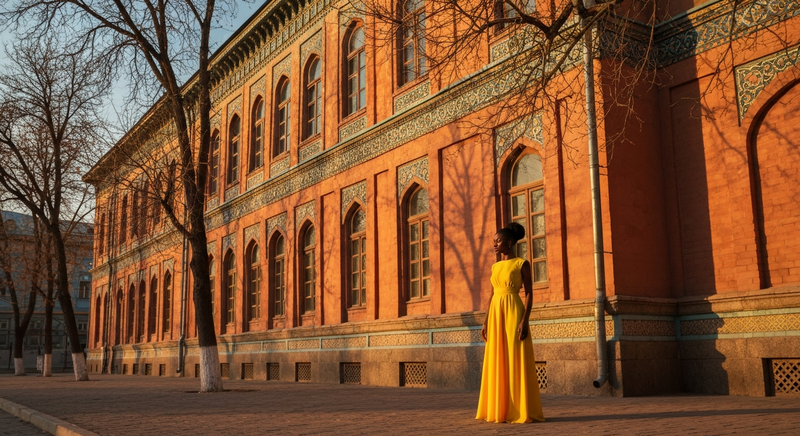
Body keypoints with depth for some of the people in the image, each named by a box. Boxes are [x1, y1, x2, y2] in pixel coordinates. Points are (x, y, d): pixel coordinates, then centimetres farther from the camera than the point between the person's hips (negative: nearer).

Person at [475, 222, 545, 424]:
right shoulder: (495, 267, 17)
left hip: (514, 314, -7)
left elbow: (529, 294, -7)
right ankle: (499, 410, 12)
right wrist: (486, 322, 10)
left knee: (517, 361, -6)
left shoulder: (522, 264, -2)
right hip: (496, 315, 7)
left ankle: (521, 411, -1)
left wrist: (524, 321, -18)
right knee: (497, 362, 6)